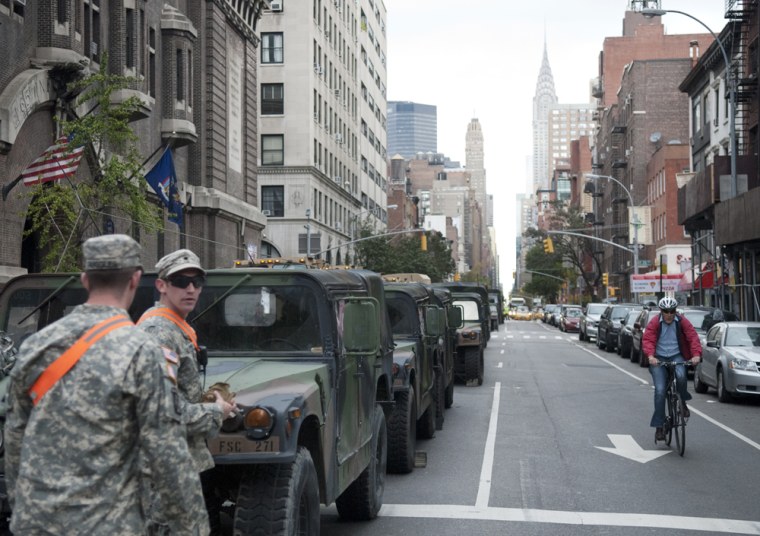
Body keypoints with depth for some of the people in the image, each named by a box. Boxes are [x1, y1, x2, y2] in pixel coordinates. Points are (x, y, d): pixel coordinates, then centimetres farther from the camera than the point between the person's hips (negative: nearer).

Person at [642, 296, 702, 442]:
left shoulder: (682, 321, -3)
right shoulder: (655, 323, -6)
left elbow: (693, 337, -10)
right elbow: (647, 340, -14)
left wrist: (696, 354, -28)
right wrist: (650, 356, -33)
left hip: (677, 356, 1)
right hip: (659, 358, -1)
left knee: (681, 376, -32)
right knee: (660, 390, -12)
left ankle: (682, 402, -2)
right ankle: (659, 427, -4)